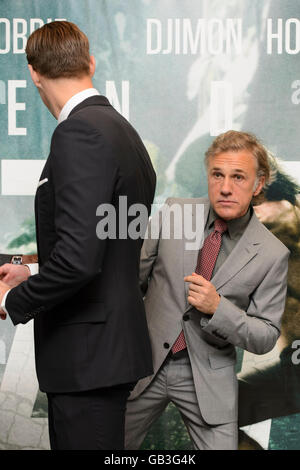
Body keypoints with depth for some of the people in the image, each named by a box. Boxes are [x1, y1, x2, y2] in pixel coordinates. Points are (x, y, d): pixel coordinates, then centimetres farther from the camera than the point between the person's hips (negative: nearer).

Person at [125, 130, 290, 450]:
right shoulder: (173, 213, -6)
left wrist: (218, 307, -23)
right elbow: (137, 278, 6)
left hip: (208, 377, -2)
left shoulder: (272, 255, -10)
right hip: (146, 362, 2)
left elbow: (265, 339, -8)